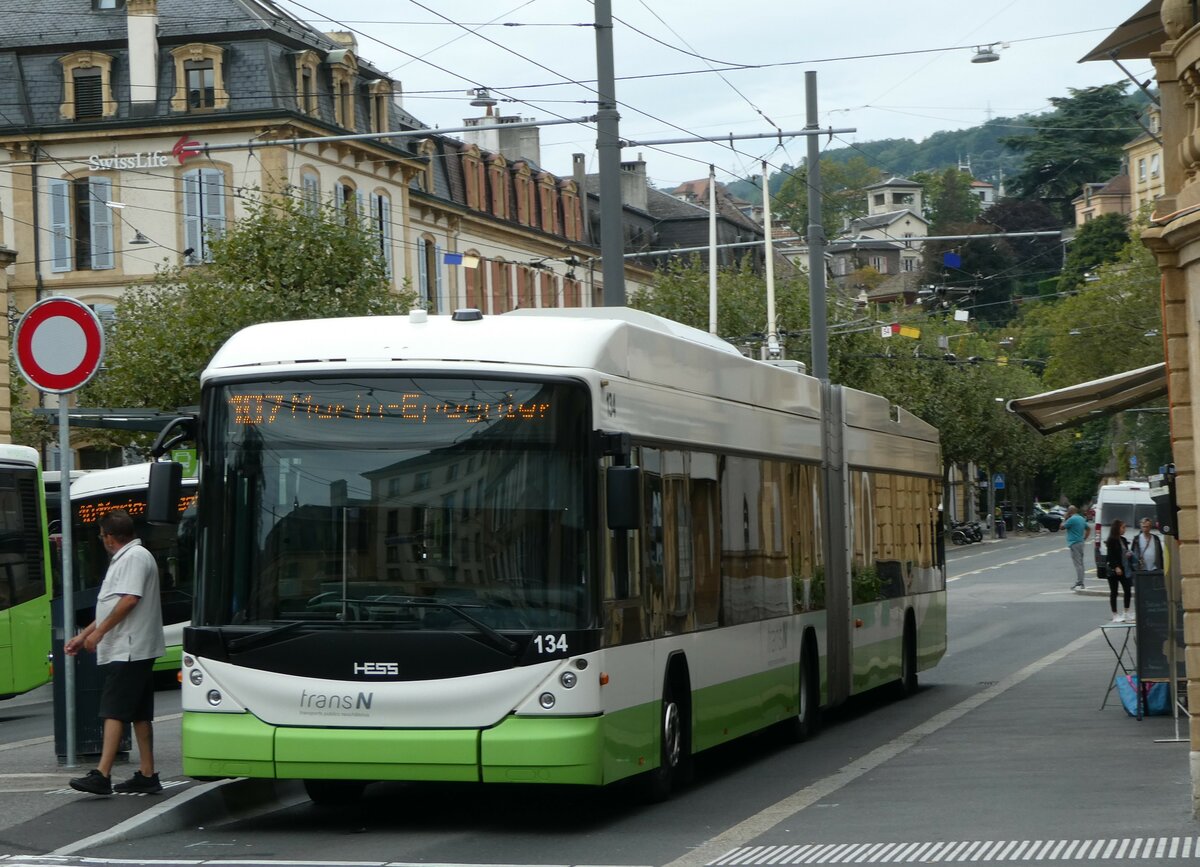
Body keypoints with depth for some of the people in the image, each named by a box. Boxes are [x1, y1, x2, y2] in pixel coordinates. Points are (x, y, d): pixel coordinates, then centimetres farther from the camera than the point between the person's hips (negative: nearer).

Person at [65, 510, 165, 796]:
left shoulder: (134, 558, -12)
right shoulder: (125, 558, 21)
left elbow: (129, 600, -23)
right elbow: (111, 607, 26)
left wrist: (98, 632, -18)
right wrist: (83, 636, 26)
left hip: (128, 651, -10)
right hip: (133, 651, 10)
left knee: (114, 711, -13)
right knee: (140, 715, 10)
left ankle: (102, 775, -17)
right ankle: (147, 775, 12)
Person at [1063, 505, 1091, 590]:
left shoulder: (1072, 519, -15)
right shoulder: (1082, 519, 14)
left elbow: (1062, 527, -8)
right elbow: (1088, 529, 22)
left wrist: (1065, 518, 3)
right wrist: (1084, 538, 18)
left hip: (1074, 544, -9)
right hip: (1081, 543, 9)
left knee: (1078, 564, -12)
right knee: (1080, 564, 13)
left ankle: (1079, 584, -15)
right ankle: (1079, 583, 18)